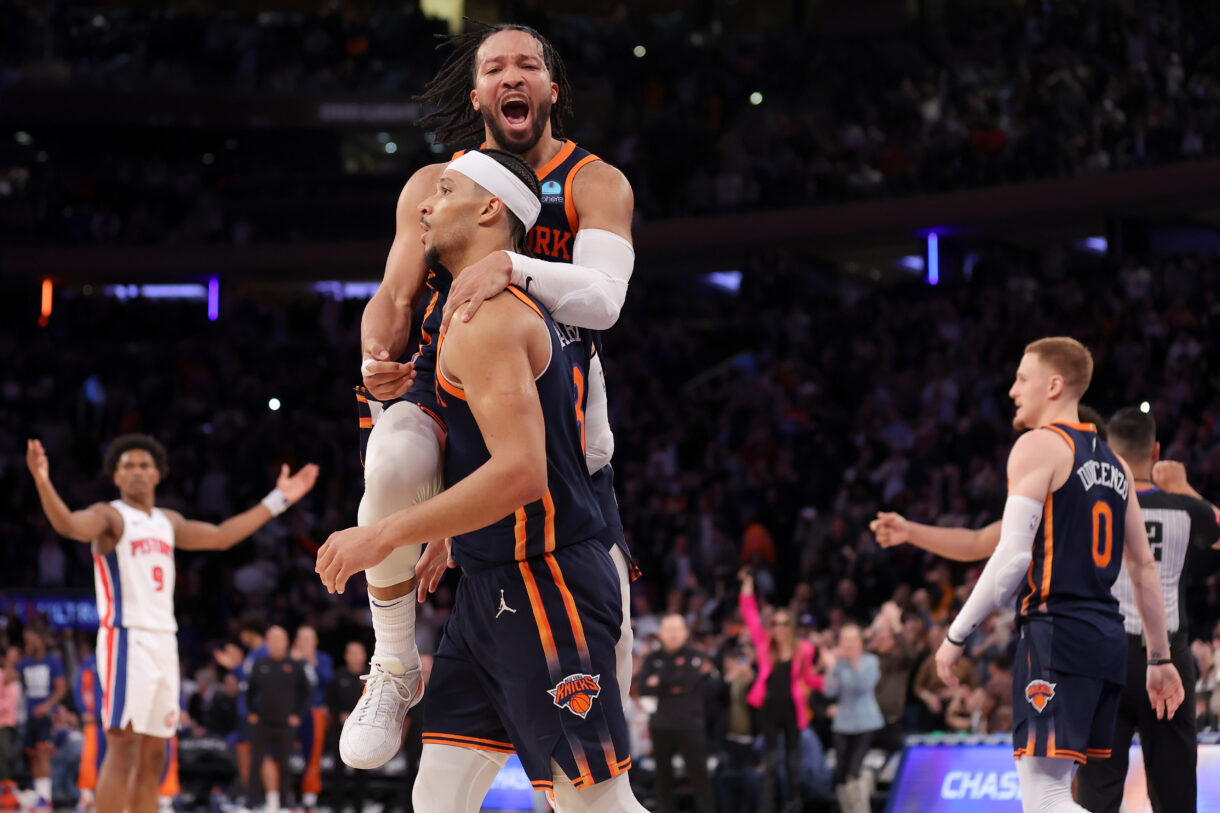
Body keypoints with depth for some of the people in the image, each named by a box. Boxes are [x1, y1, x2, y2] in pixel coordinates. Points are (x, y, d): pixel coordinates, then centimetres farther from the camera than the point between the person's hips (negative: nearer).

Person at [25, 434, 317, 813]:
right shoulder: (110, 516, -3)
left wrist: (278, 499, 30)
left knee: (153, 756, 8)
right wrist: (42, 482, -43)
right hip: (126, 639, -8)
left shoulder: (168, 522, 19)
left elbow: (222, 536, 29)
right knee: (123, 747, -16)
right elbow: (68, 524, -24)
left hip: (164, 641, 8)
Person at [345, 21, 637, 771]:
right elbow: (394, 296, -2)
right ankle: (395, 671, -20)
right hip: (446, 388, 0)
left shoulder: (596, 185, -4)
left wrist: (512, 266, -40)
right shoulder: (435, 185, 3)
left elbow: (601, 300, -22)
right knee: (395, 461, -37)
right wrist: (377, 362, -25)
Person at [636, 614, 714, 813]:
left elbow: (688, 679, -16)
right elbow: (643, 688, -2)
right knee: (663, 777, 8)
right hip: (661, 726, 4)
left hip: (689, 727, -4)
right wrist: (673, 686, -15)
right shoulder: (653, 659, 11)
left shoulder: (695, 657, 1)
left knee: (698, 773, -7)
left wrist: (660, 682, -7)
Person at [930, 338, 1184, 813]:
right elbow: (1144, 567, 19)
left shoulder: (1038, 446, -6)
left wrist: (956, 636, -8)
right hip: (1108, 638, 9)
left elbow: (1012, 559, -14)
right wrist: (1160, 658, 23)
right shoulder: (1113, 463, 19)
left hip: (1056, 633, -9)